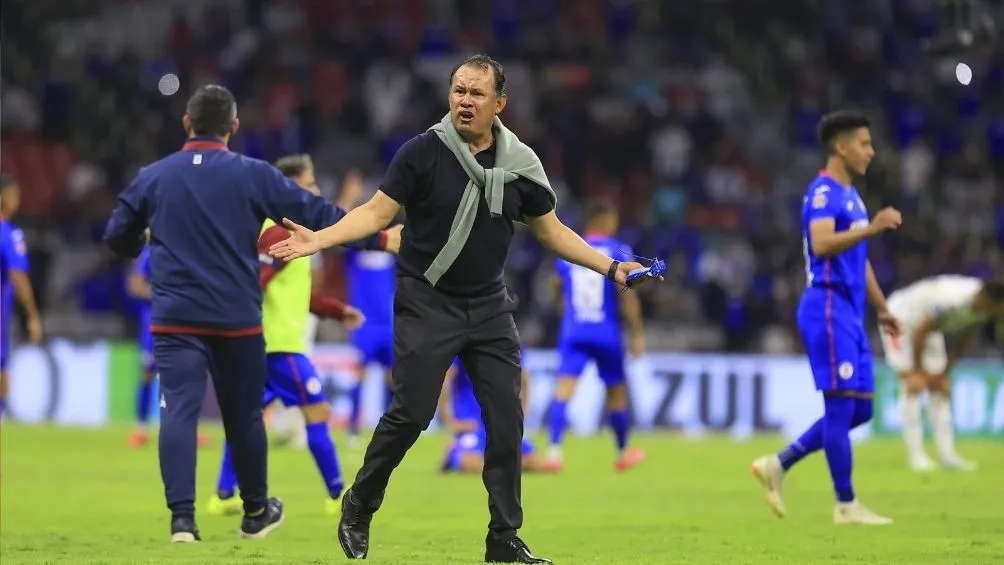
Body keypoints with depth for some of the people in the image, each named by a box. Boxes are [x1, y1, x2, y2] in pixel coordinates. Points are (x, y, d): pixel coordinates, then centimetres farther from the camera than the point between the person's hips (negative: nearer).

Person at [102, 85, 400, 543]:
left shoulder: (152, 178, 4)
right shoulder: (253, 175, -1)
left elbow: (117, 238, 12)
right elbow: (318, 215, 0)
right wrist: (379, 237, 8)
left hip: (175, 320, 0)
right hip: (237, 320, 0)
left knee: (179, 412, -7)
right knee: (243, 416, 14)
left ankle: (182, 518, -22)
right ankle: (255, 513, 31)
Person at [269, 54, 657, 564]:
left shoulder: (520, 163, 1)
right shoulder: (423, 153, -9)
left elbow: (552, 232, 11)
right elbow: (377, 212, -9)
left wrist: (610, 267, 4)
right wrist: (318, 239, -22)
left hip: (488, 306, 4)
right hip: (427, 303, -4)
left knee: (506, 420, -1)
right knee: (410, 414, -9)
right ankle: (357, 508, 13)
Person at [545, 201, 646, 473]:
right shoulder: (618, 251, -3)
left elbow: (557, 291, 19)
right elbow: (627, 296, -10)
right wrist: (638, 333, -4)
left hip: (572, 333, 2)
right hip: (607, 335, -2)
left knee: (564, 388, -9)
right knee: (616, 390, 16)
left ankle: (554, 449, -29)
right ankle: (623, 453, 31)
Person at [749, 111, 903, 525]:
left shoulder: (851, 195, 20)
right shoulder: (824, 192, -11)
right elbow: (821, 245, -28)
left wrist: (882, 308, 29)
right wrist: (870, 229, -37)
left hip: (850, 313, 10)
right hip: (828, 309, -10)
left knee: (859, 409, 9)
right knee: (842, 405, -8)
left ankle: (778, 466, 14)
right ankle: (846, 505, -4)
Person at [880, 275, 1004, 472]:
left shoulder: (982, 308, -15)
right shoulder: (952, 301, -39)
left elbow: (963, 343, 0)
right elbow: (920, 332, -29)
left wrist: (945, 373, 2)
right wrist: (917, 370, -18)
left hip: (928, 325, 8)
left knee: (940, 388, 2)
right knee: (913, 385, -16)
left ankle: (947, 455, 0)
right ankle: (916, 455, -16)